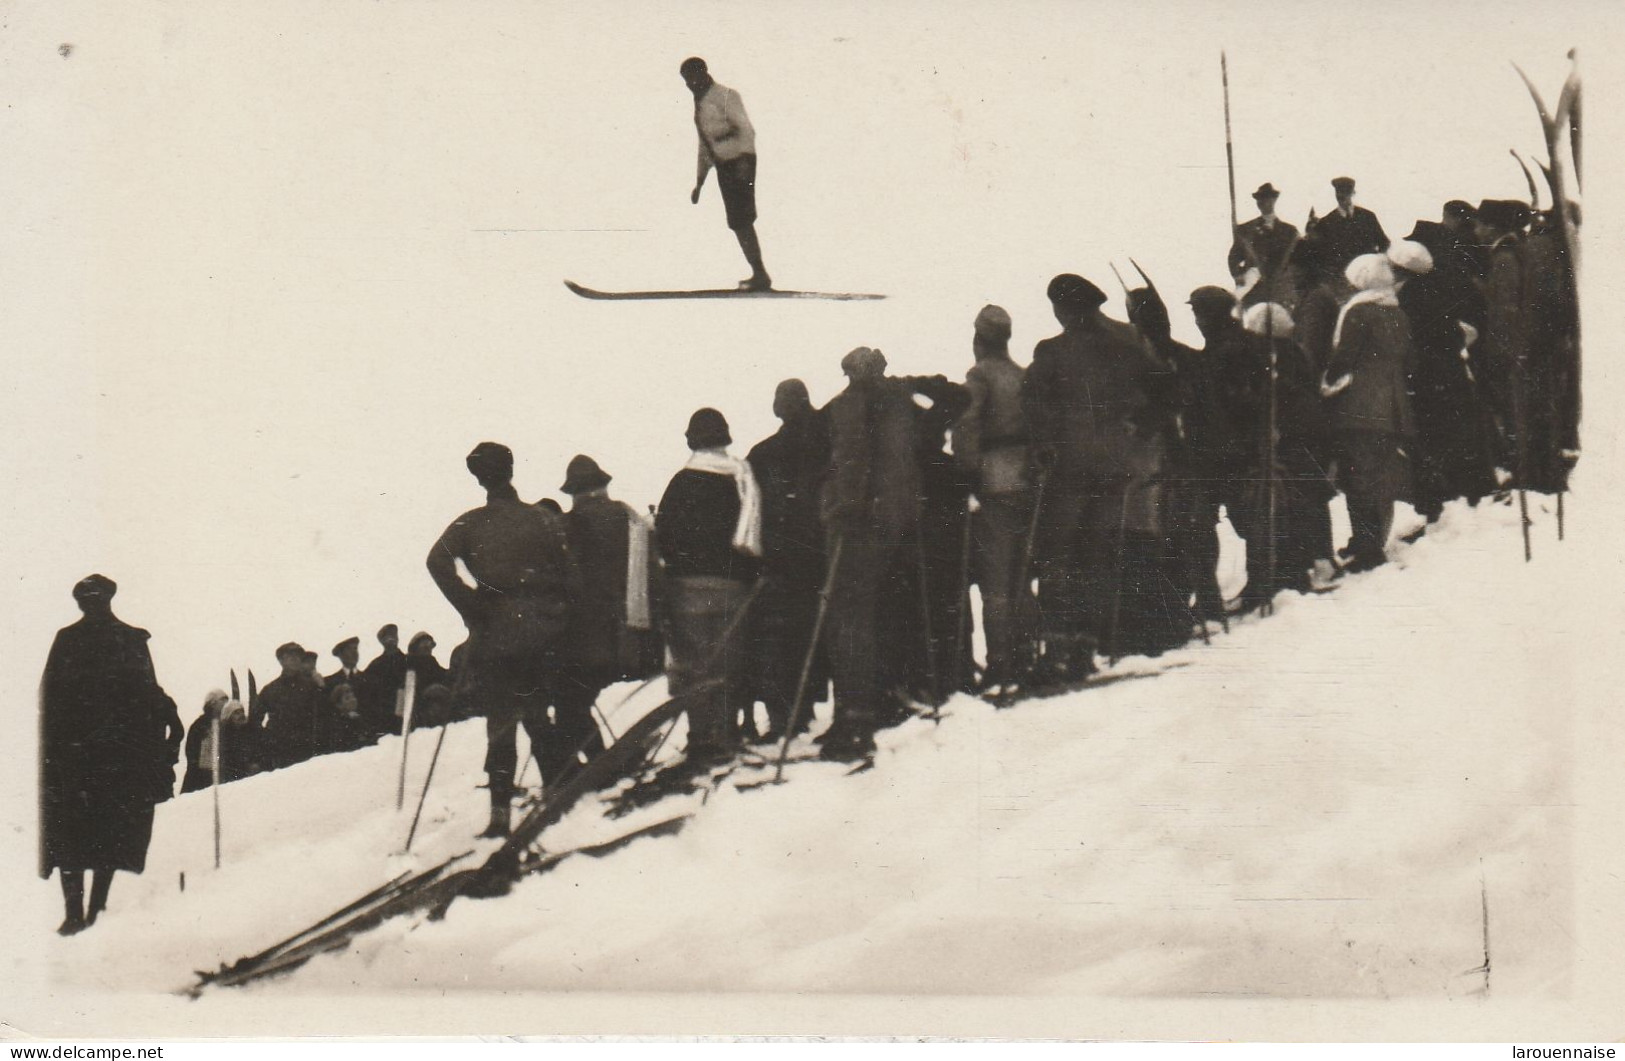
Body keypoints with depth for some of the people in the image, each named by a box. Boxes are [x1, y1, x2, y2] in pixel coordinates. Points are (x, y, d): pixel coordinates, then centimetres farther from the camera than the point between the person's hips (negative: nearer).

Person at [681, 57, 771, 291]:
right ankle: (758, 274, 9)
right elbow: (704, 146, 25)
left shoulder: (725, 96, -6)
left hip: (739, 162, -8)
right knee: (738, 223, 6)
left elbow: (746, 129, -14)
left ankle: (760, 275, -13)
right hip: (723, 166, 8)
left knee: (741, 221, -14)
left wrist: (744, 160, -26)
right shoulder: (700, 104, 19)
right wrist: (699, 182, 24)